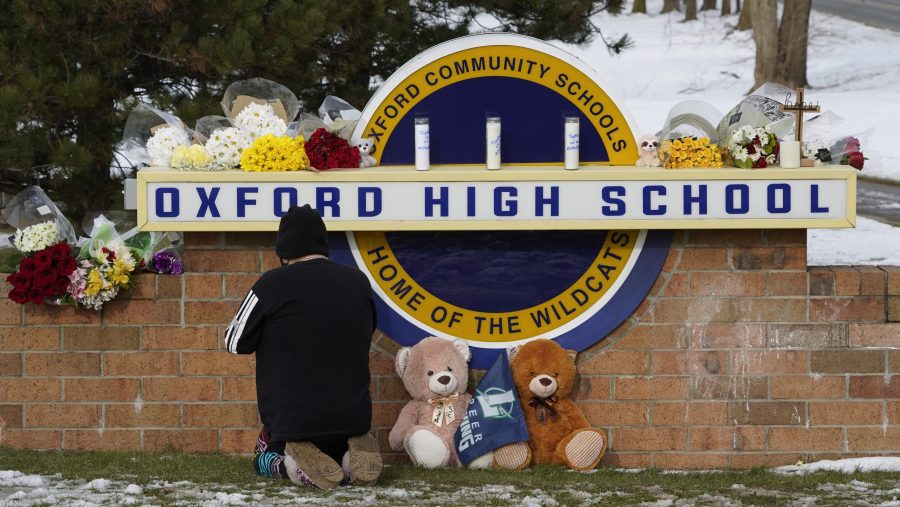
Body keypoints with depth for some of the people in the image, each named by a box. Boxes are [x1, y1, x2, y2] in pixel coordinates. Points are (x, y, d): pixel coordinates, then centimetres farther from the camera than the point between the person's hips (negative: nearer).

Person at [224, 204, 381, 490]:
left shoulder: (273, 284, -12)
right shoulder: (359, 282, 2)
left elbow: (236, 343, -1)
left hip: (292, 421, -3)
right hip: (353, 419, 3)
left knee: (266, 461, 27)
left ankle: (295, 466, -10)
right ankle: (352, 459, -4)